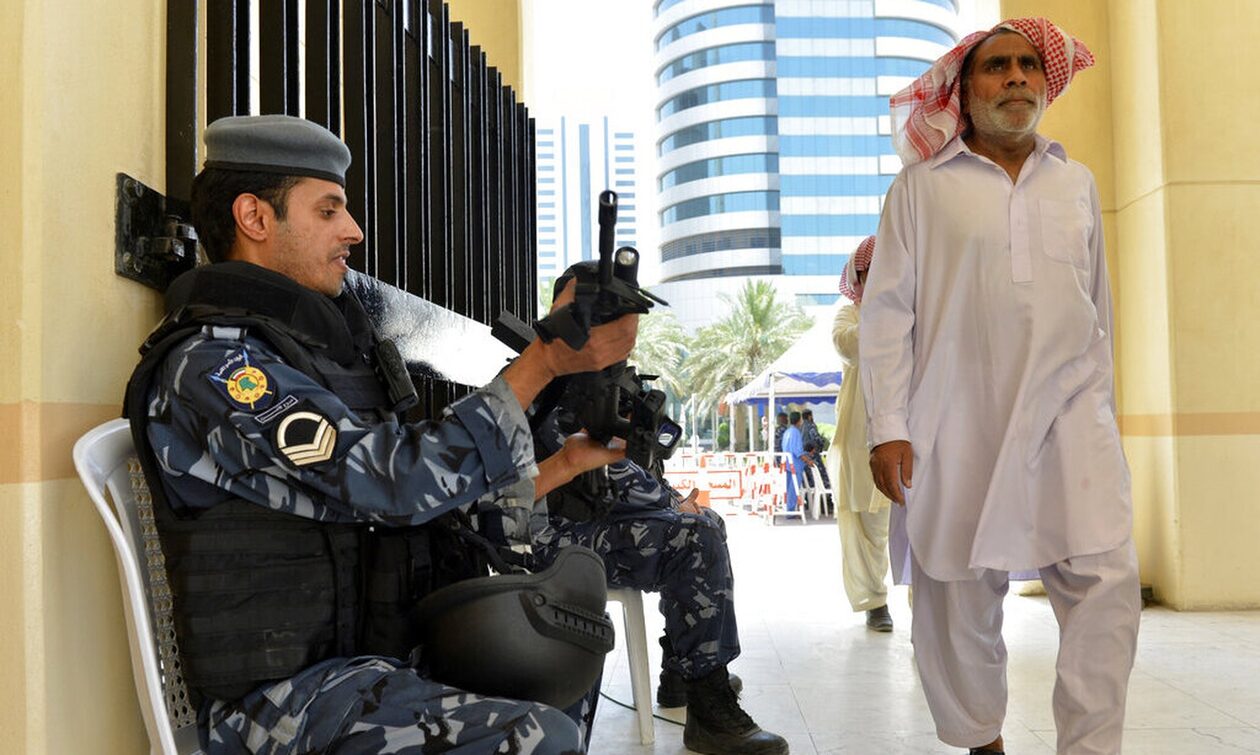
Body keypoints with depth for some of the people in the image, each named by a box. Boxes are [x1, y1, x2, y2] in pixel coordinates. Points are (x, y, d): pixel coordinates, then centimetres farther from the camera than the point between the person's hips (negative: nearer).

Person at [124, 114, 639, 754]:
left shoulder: (321, 348, 17)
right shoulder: (209, 367, -12)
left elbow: (430, 511, 16)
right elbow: (400, 481, -22)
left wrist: (565, 464, 9)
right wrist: (545, 361, -18)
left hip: (371, 659, 9)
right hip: (281, 697, -9)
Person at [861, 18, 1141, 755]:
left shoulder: (1078, 183, 15)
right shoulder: (921, 188, 4)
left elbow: (1099, 306, 20)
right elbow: (886, 311, -1)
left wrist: (1106, 409, 21)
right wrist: (888, 427, -8)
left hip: (1071, 411, 3)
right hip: (962, 424, -2)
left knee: (1105, 580, -10)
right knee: (962, 597, 4)